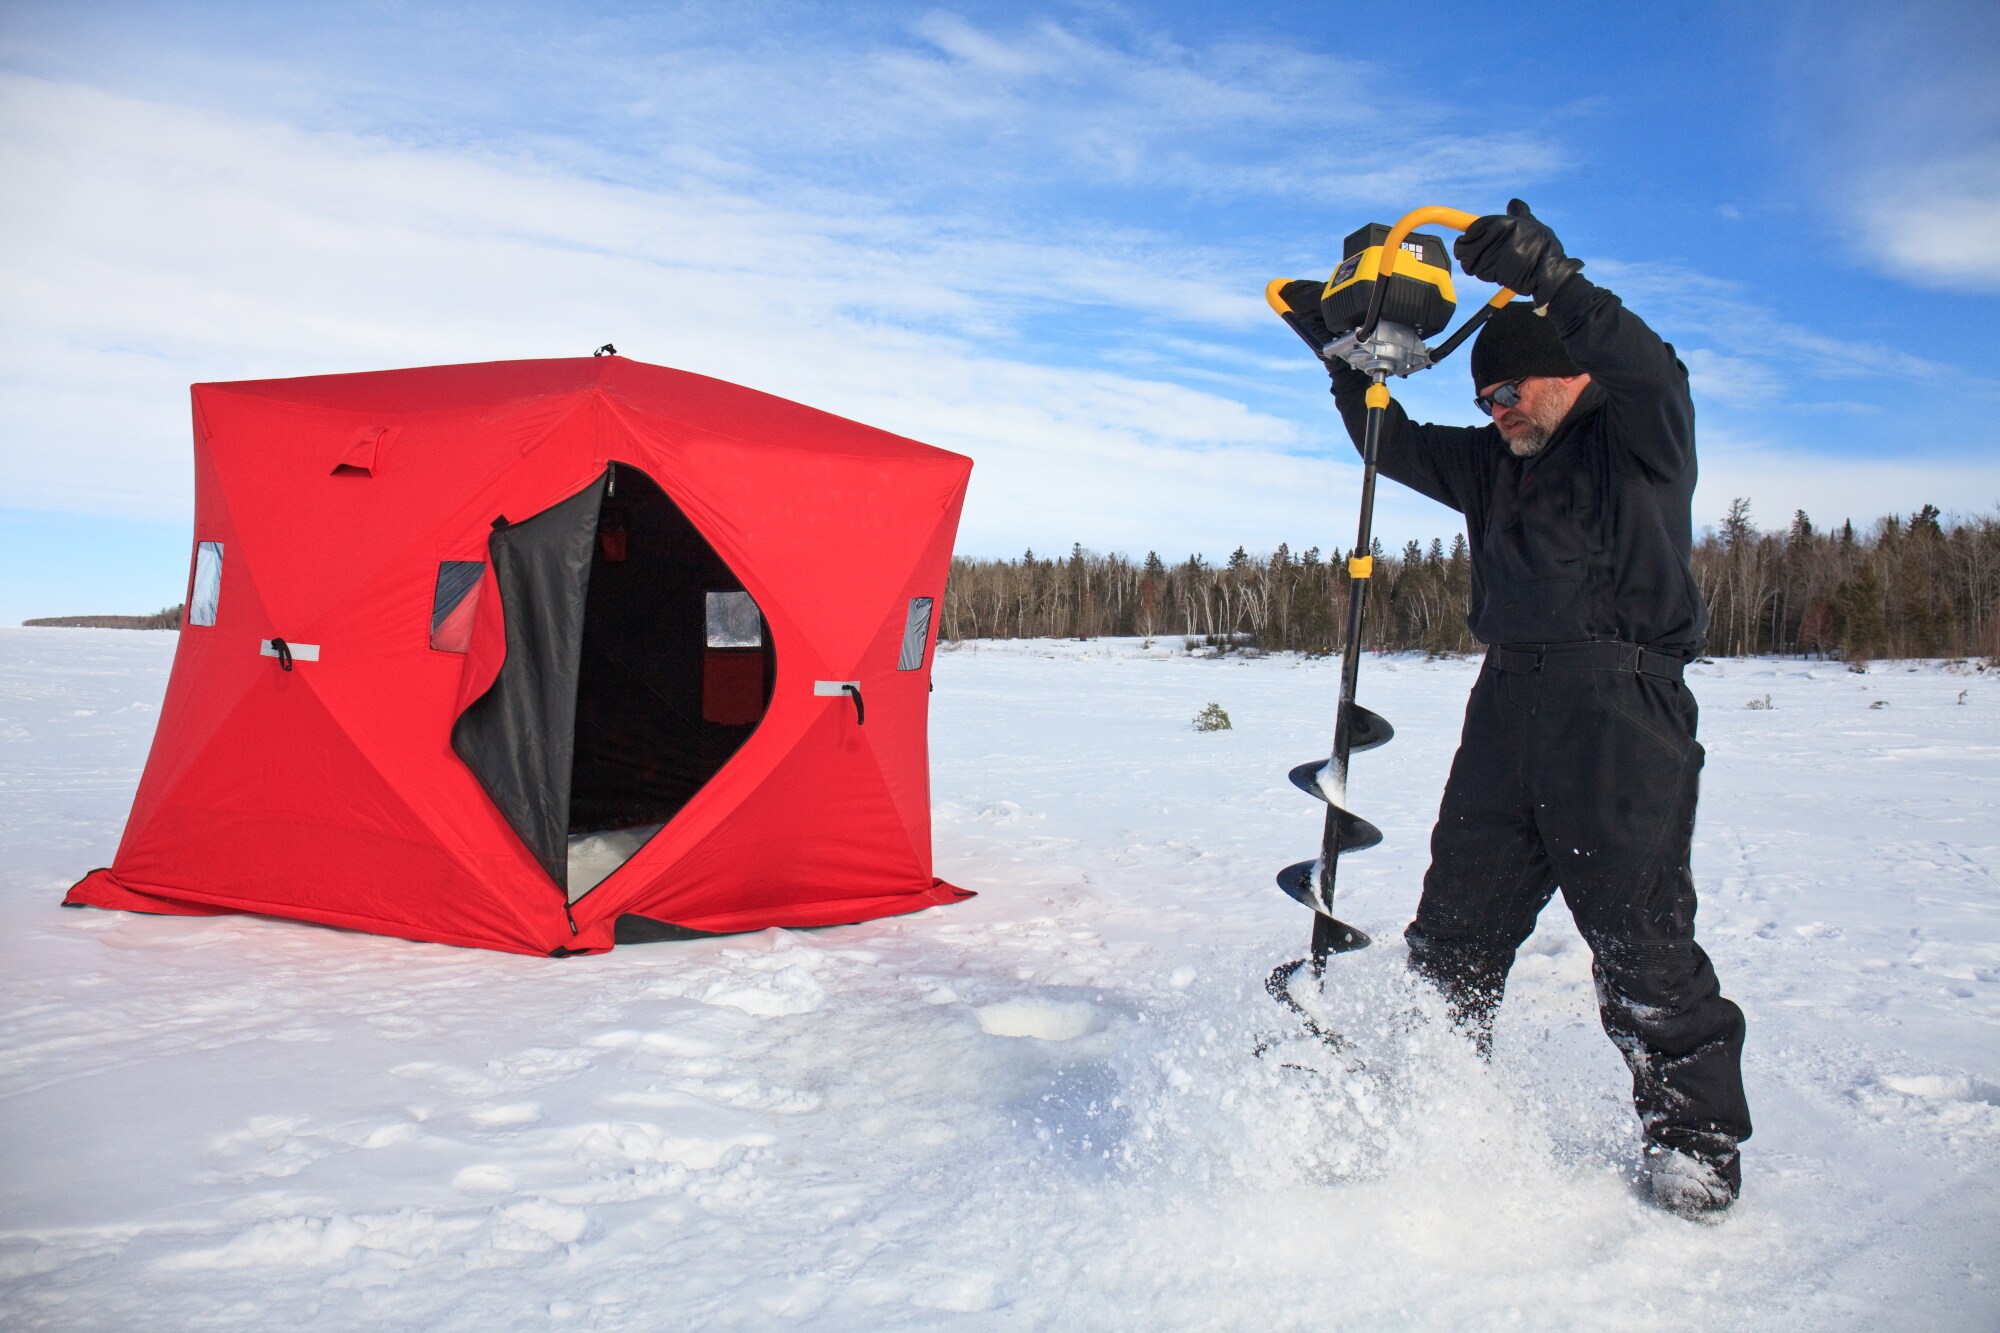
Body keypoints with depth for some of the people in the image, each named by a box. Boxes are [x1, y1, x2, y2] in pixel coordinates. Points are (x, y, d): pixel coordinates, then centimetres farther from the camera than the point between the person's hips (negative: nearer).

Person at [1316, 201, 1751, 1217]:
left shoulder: (1641, 438, 4)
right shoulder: (1496, 465, 22)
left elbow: (1647, 369, -17)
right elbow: (1397, 447, 21)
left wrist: (1550, 281, -30)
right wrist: (1350, 364, 6)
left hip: (1622, 709, -6)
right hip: (1508, 710, 7)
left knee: (1638, 935, -6)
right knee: (1454, 924, 7)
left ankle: (1695, 1138, 9)